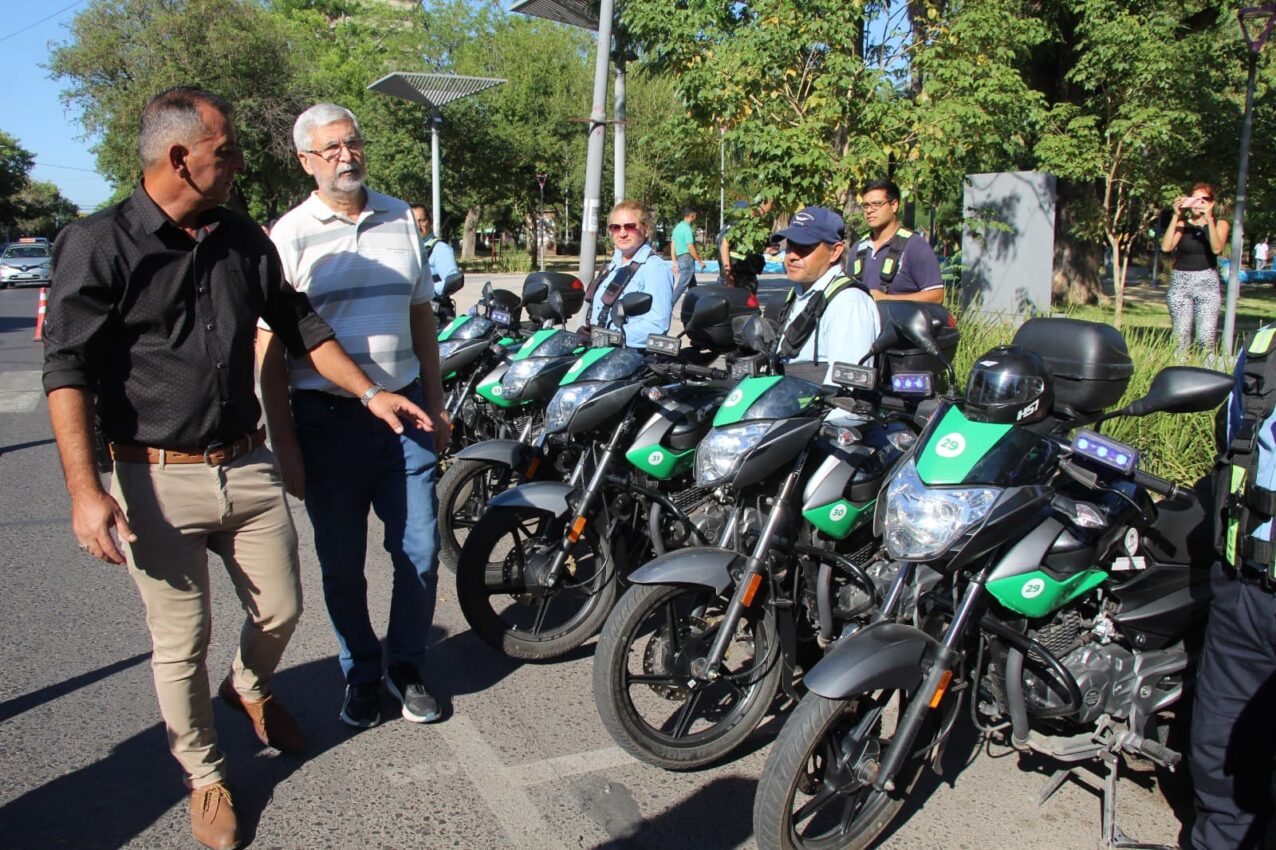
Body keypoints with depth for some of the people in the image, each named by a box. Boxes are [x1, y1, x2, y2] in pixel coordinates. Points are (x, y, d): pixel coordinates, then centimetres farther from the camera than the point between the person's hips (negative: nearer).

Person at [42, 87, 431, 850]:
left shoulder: (245, 239, 7)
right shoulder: (99, 244, -10)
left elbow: (299, 324, 16)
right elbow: (68, 371, -13)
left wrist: (369, 392, 9)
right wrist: (85, 490, -20)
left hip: (248, 466, 5)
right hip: (156, 480, -5)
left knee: (281, 609, 14)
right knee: (182, 642, 7)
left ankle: (250, 688, 47)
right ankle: (205, 774, 30)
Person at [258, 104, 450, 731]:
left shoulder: (400, 219, 8)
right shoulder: (289, 236, -4)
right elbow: (270, 349, -5)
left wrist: (435, 406, 13)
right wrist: (285, 447, -9)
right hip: (328, 420, -3)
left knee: (420, 552, 5)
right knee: (342, 565, 9)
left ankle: (405, 667, 26)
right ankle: (361, 675, 29)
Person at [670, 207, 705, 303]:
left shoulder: (677, 228, 13)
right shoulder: (687, 229, -14)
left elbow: (673, 246, 14)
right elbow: (690, 247, -18)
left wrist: (674, 262, 17)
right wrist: (700, 261, -12)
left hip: (680, 258, 10)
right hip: (687, 259, -10)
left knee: (692, 286, 16)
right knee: (682, 286, -10)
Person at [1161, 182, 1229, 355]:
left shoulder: (1220, 224, 9)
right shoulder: (1182, 224, 9)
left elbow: (1217, 248, -11)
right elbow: (1166, 247, -8)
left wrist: (1209, 219, -17)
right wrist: (1175, 216, -9)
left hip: (1207, 282, -1)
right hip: (1180, 282, 1)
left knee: (1206, 339, -11)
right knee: (1180, 337, -5)